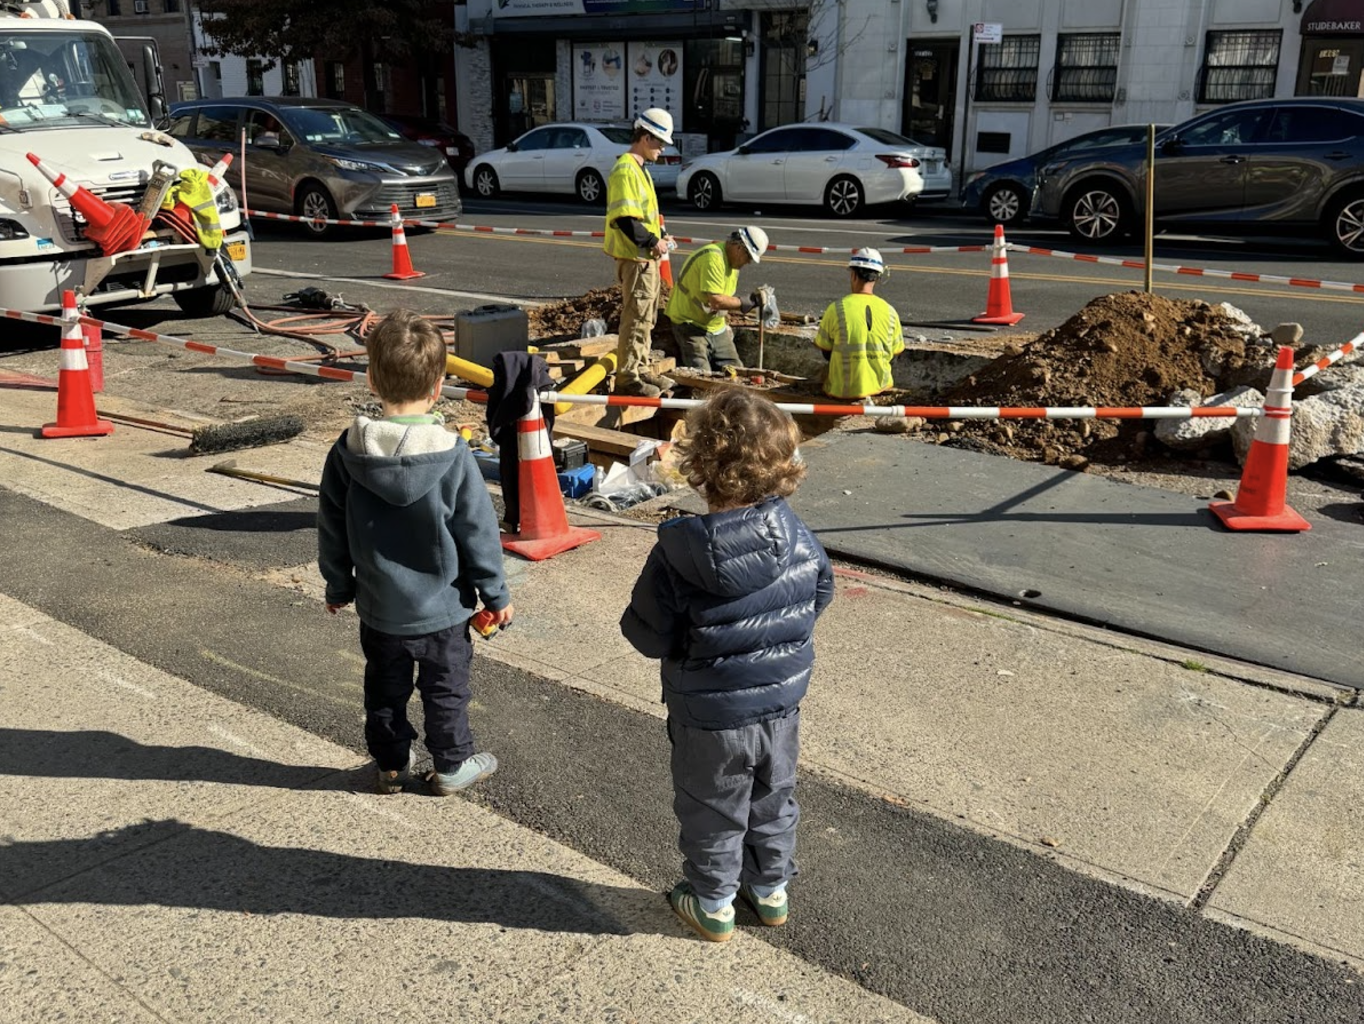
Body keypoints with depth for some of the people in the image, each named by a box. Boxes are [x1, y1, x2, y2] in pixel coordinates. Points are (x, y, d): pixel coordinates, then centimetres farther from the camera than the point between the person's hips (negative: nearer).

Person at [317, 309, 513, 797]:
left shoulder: (346, 453, -10)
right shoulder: (453, 455, -20)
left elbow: (332, 529, 0)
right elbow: (478, 531, -13)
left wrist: (338, 585, 16)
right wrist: (496, 593, 0)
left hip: (378, 608, 3)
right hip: (442, 608, -2)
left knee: (385, 690, 21)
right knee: (446, 689, 16)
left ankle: (391, 765, 34)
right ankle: (452, 766, 29)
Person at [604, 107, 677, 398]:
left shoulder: (639, 169, 17)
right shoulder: (626, 170, -16)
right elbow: (624, 218, -24)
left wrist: (657, 237, 12)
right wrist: (651, 242, -19)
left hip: (645, 257, 11)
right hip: (633, 257, -11)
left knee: (646, 318, 16)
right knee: (636, 318, -7)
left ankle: (640, 370, 25)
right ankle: (627, 377, -2)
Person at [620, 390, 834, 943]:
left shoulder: (678, 554, -26)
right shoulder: (796, 535, -13)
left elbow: (650, 636, -18)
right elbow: (819, 594, 4)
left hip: (710, 714, -4)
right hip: (782, 699, 4)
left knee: (712, 811, 17)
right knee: (773, 799, 24)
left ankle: (712, 904, 34)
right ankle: (771, 889, 41)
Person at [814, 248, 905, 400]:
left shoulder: (836, 309, -14)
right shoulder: (889, 311, -5)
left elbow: (825, 349, -1)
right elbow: (896, 352, 6)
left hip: (844, 390, -2)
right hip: (880, 385, 3)